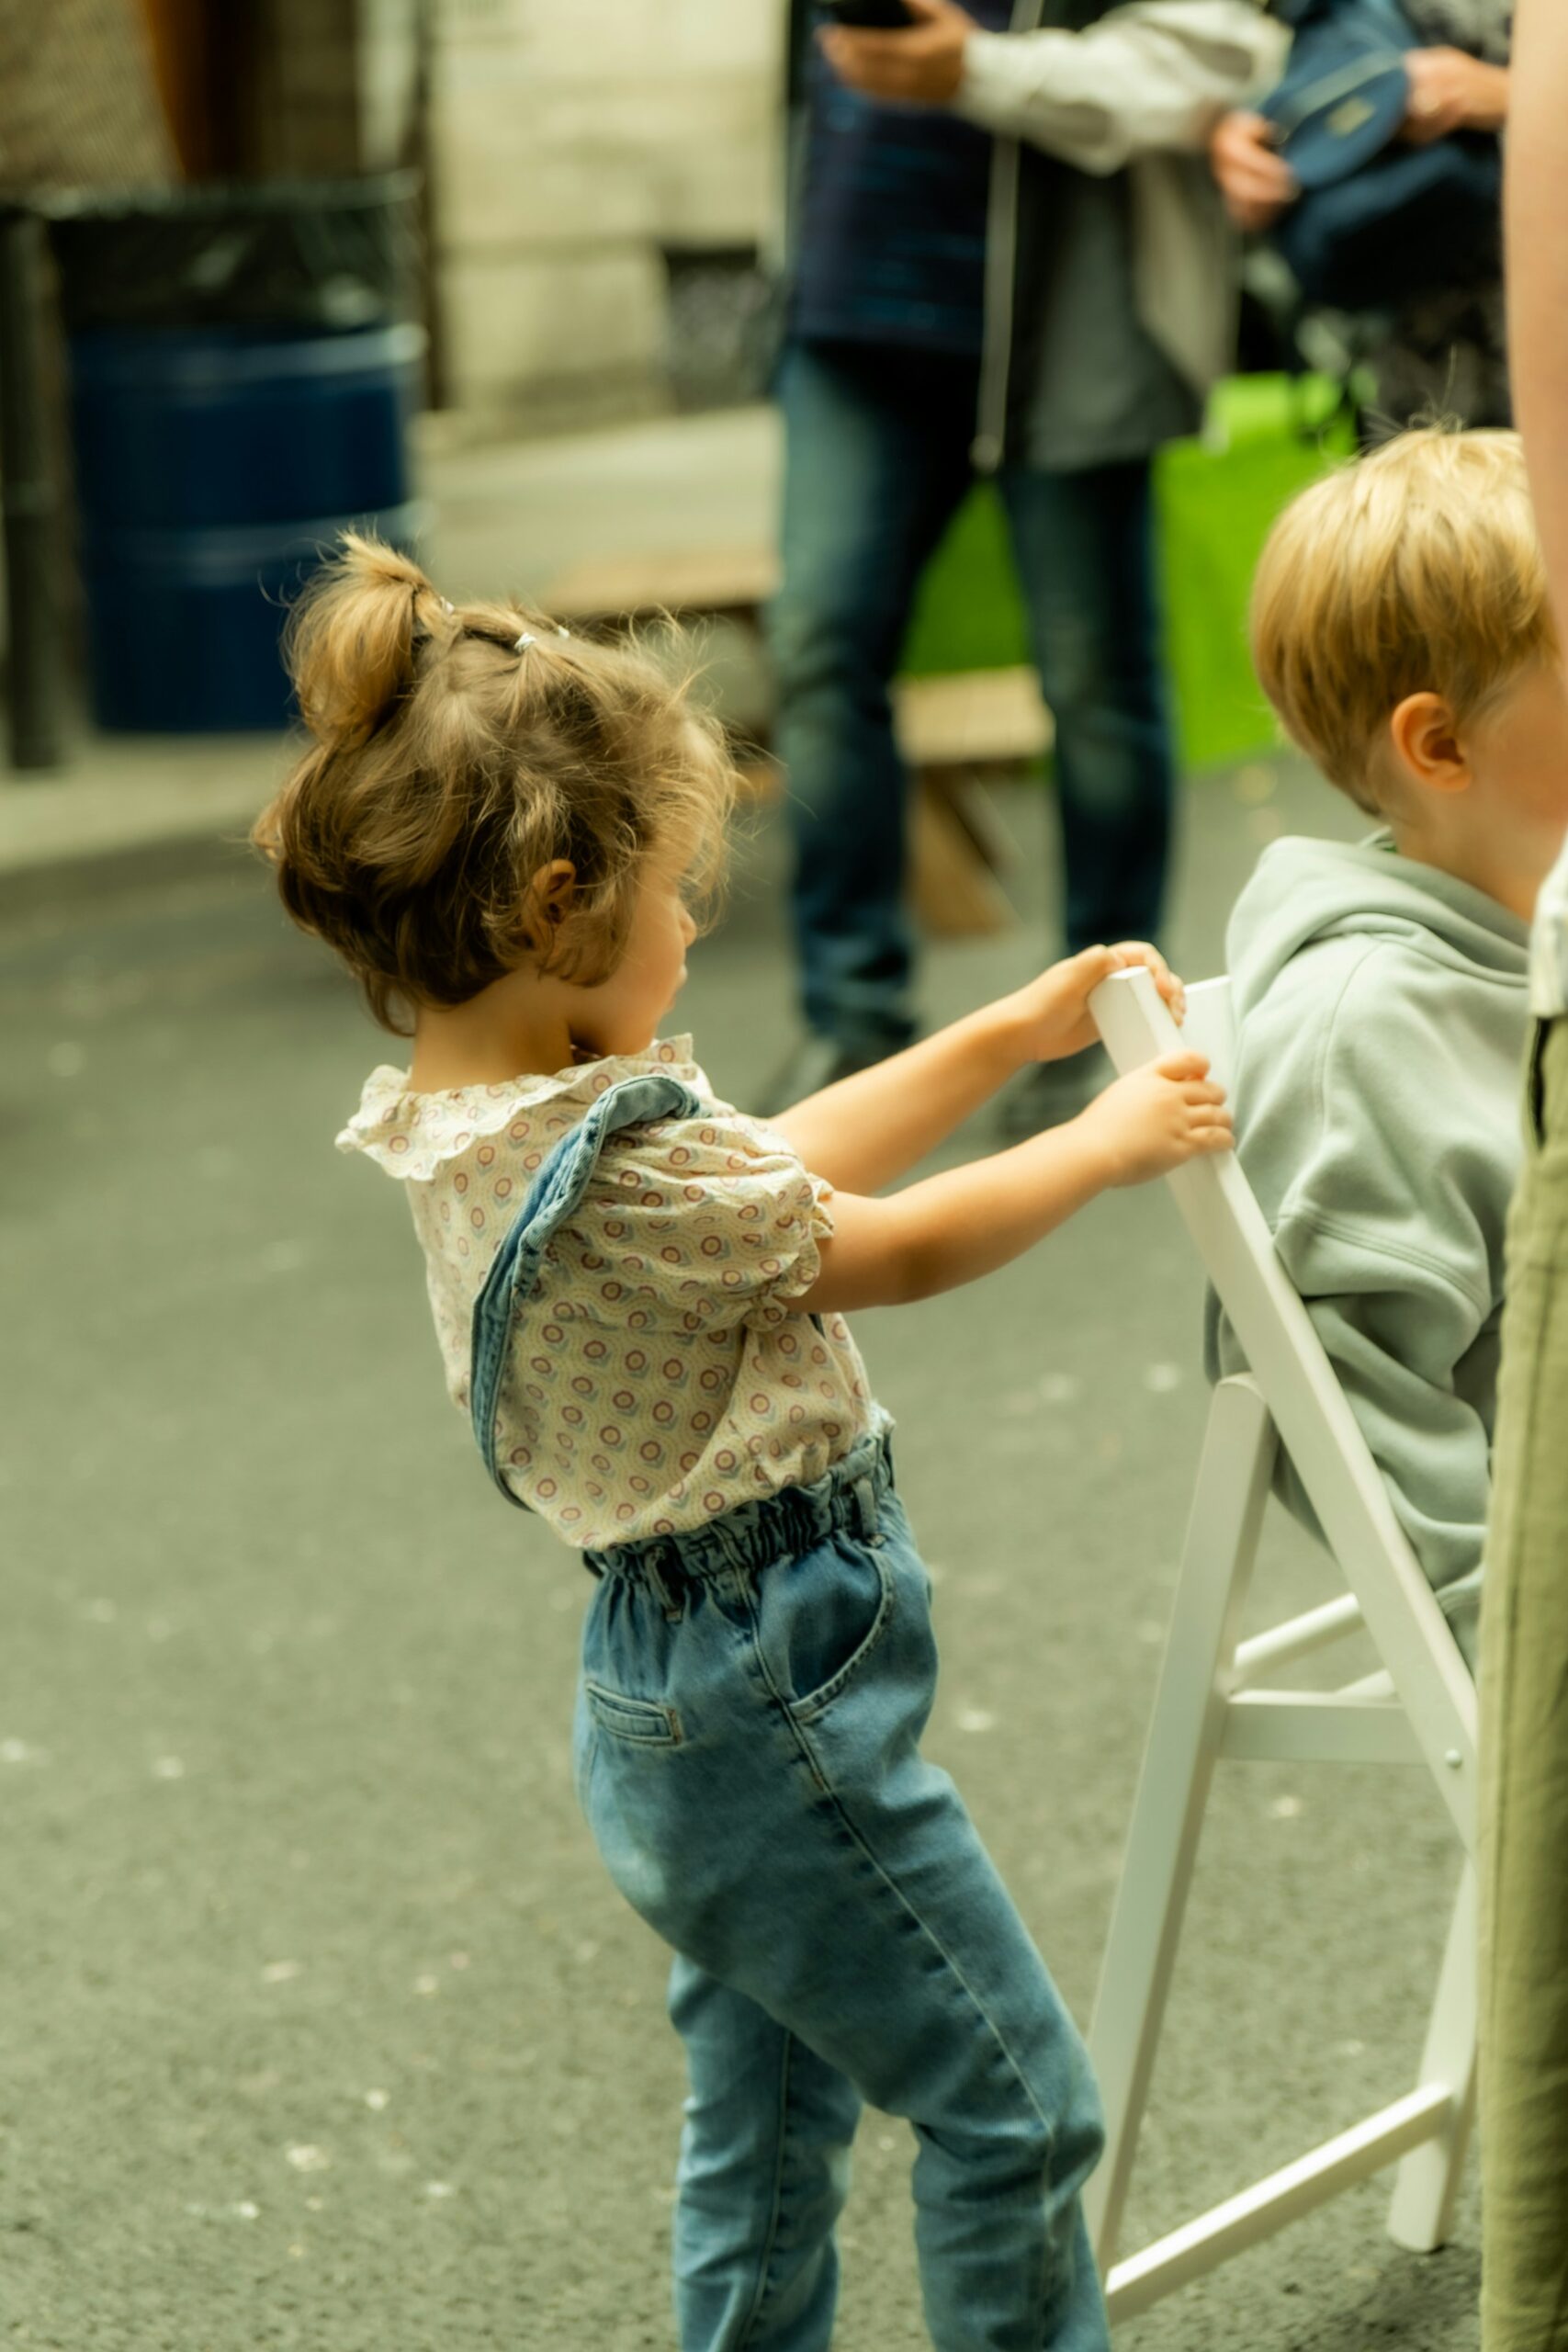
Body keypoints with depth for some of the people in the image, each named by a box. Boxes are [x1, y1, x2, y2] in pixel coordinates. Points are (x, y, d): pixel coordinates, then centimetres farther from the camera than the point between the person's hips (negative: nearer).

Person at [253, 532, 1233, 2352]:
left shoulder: (469, 1127, 1)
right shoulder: (617, 1168, -28)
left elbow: (775, 1170, 13)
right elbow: (891, 1248, -14)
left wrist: (1009, 1034, 16)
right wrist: (1110, 1141, 1)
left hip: (669, 1700, 10)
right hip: (776, 1697, -10)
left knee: (765, 2123, 22)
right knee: (1015, 2107, 5)